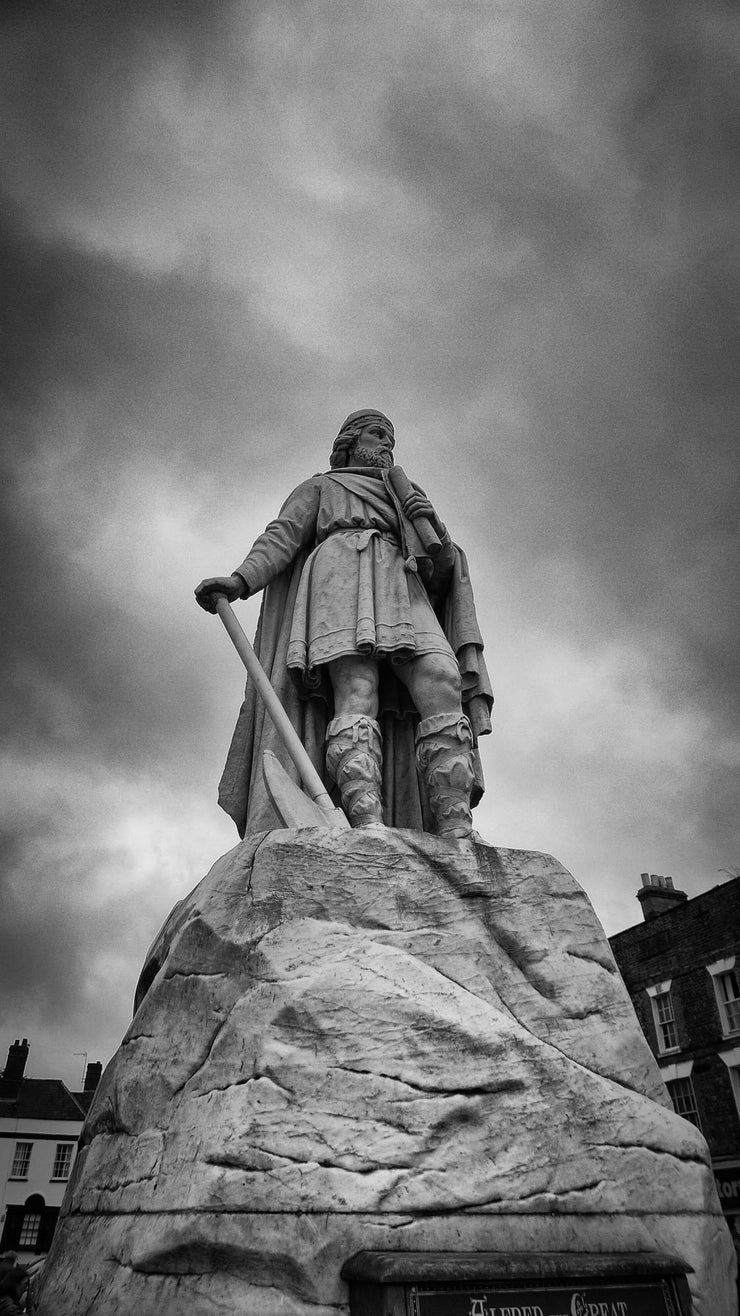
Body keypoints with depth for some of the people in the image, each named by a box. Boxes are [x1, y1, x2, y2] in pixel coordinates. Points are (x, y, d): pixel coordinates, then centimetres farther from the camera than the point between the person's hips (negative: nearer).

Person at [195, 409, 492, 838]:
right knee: (357, 695, -31)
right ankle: (369, 830, -50)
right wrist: (240, 580, -10)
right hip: (341, 576, -3)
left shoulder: (404, 506, 40)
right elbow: (282, 537, 10)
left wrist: (434, 528, 3)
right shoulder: (318, 488, 30)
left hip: (400, 593, 4)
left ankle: (456, 839, -42)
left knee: (441, 684, -27)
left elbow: (441, 573, 24)